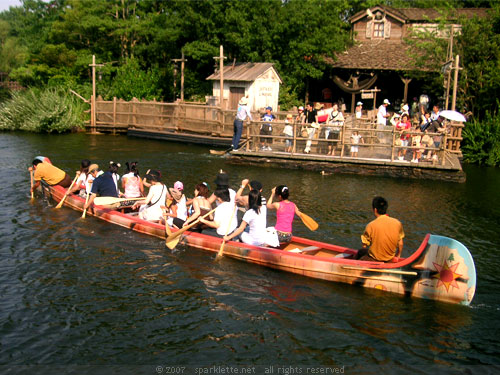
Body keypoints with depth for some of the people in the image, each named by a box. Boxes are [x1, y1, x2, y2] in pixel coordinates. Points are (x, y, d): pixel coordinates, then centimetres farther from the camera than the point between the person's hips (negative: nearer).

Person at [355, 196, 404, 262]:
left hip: (375, 260, -3)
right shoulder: (397, 223, -10)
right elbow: (400, 243, 2)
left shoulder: (371, 225, -20)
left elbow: (365, 246, -10)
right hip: (390, 259, 4)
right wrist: (398, 255, 20)